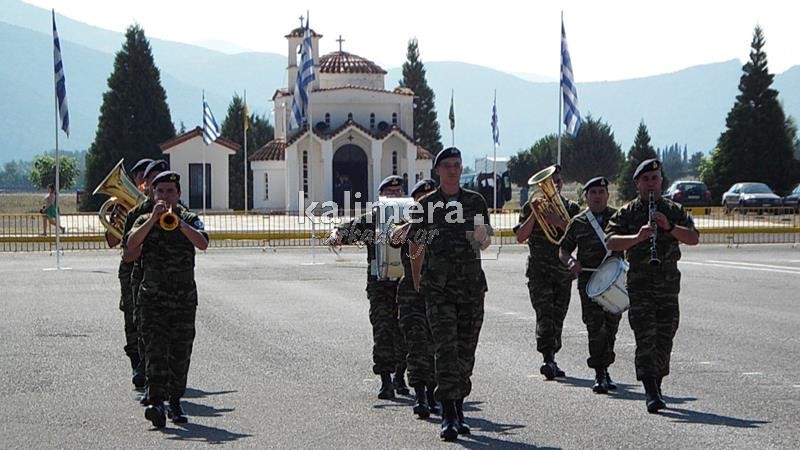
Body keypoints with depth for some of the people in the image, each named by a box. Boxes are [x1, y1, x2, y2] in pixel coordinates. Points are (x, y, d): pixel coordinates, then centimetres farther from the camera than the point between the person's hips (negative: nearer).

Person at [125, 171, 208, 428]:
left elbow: (202, 243, -13)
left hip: (185, 298, 1)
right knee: (155, 351, -12)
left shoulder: (190, 219, 7)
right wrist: (154, 218, -20)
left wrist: (178, 222, -22)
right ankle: (156, 402, -20)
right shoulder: (145, 220, 7)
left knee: (180, 354, 7)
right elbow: (132, 243, -13)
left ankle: (175, 403, 18)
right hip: (153, 298, -1)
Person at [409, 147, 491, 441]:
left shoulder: (476, 201, 8)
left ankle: (458, 410, 20)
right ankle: (448, 416, -15)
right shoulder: (426, 204, 4)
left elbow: (485, 243, 11)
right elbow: (416, 247, 9)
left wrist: (481, 238, -13)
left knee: (466, 350, 7)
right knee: (446, 348, -13)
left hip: (472, 283, 2)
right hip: (438, 285, -2)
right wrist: (417, 284, 9)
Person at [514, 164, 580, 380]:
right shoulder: (531, 207, 6)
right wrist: (535, 213, -13)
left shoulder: (571, 208, 9)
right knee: (545, 315, -17)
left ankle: (551, 361, 18)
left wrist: (559, 222, -17)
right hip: (539, 271, -3)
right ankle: (548, 358, -27)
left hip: (564, 271, 3)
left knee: (558, 318, 7)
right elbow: (520, 237, -5)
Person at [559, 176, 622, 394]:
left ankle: (604, 370, 22)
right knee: (595, 327, -10)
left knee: (610, 327, 7)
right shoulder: (578, 223, 7)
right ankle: (600, 374, -6)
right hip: (588, 280, -1)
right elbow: (563, 249, 13)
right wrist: (570, 262, -9)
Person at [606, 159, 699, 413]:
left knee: (665, 338, 7)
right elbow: (611, 242, -9)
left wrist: (669, 227, -18)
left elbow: (694, 238, -2)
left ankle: (656, 387, 23)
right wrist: (638, 237, -25)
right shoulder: (627, 213, 4)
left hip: (669, 283, 3)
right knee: (646, 338, -12)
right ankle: (651, 393, -16)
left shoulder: (675, 211, 10)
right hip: (639, 284, -3)